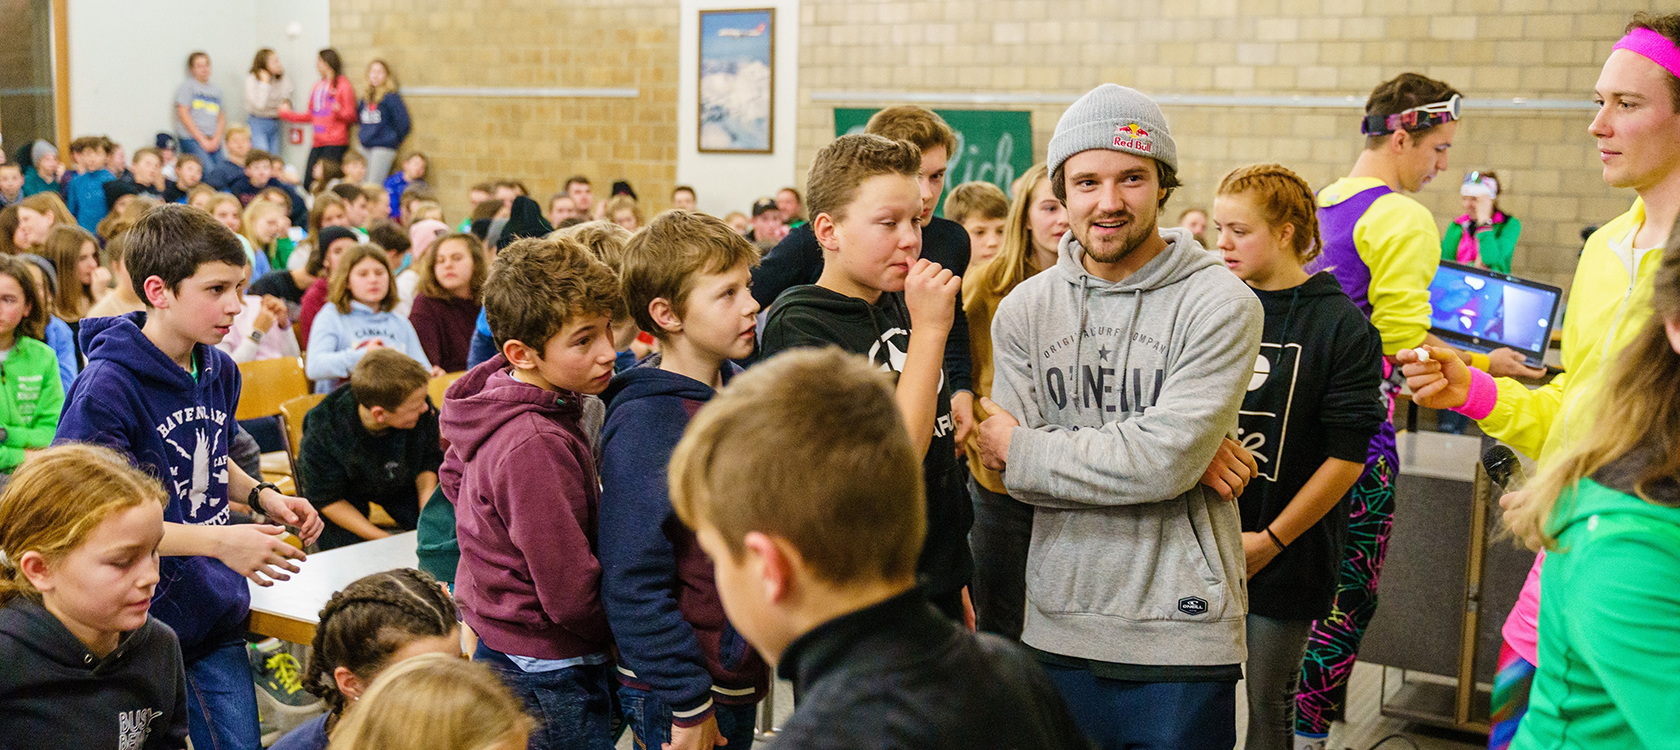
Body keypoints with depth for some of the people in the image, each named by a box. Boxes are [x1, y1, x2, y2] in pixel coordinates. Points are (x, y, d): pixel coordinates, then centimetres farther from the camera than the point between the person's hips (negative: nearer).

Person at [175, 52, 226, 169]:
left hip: (214, 142, 5)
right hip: (192, 140, -5)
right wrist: (202, 140, -8)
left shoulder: (216, 89, 19)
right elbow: (183, 114, -3)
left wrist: (216, 139, -3)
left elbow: (221, 117, 15)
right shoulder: (187, 86, 4)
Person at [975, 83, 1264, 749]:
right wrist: (1177, 455, -13)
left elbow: (1162, 463, -19)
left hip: (1181, 639, -3)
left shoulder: (1221, 304, -8)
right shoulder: (1023, 308, 3)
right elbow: (1017, 481, -5)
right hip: (1058, 630, 3)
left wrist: (1019, 448, -8)